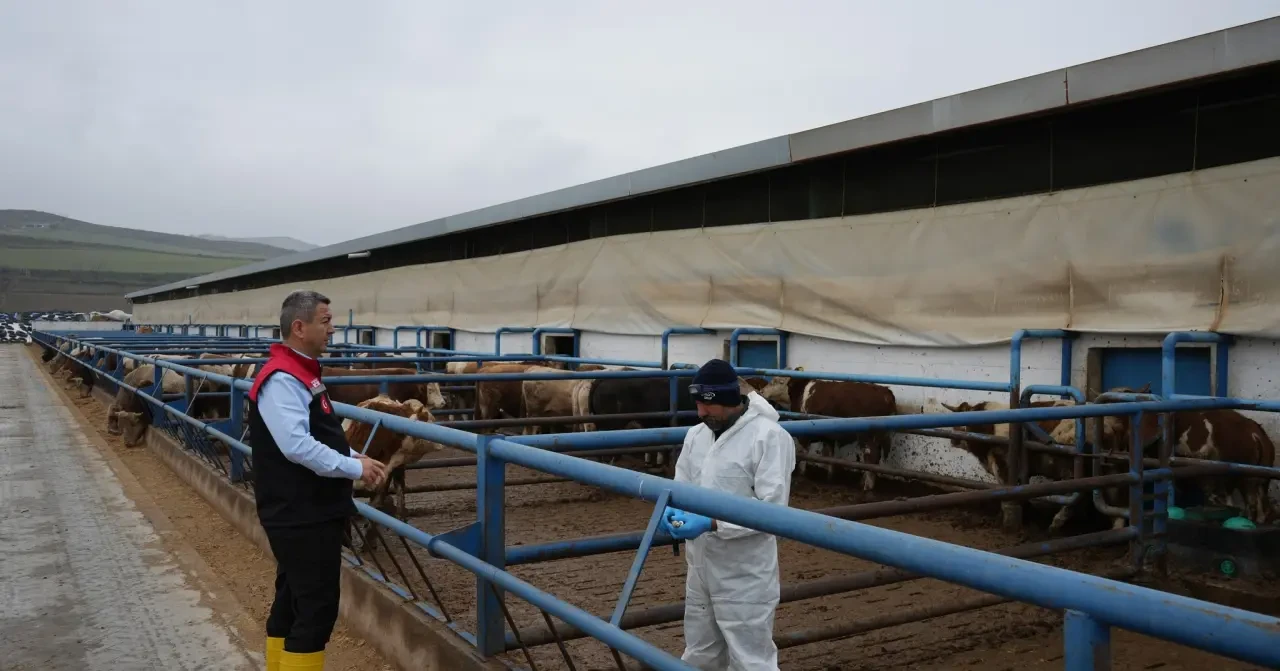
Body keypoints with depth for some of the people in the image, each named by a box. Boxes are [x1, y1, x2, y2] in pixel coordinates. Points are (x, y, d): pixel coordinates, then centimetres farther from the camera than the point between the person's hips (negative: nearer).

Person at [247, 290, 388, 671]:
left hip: (312, 513, 10)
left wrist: (355, 457, 7)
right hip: (299, 517, -10)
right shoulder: (281, 380, -19)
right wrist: (354, 468, -20)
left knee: (294, 600, 18)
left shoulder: (304, 374, 14)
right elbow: (297, 446, -29)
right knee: (317, 607, -4)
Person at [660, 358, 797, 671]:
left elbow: (772, 509, -21)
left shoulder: (769, 436, -17)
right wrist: (673, 511, -10)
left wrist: (712, 523, -28)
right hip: (700, 569, 7)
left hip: (745, 576, -7)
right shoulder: (696, 435, 5)